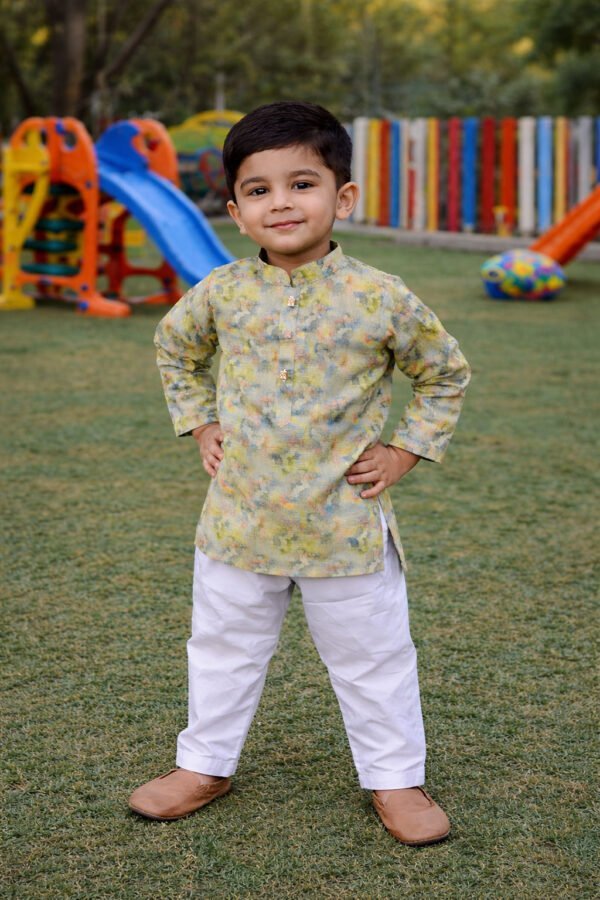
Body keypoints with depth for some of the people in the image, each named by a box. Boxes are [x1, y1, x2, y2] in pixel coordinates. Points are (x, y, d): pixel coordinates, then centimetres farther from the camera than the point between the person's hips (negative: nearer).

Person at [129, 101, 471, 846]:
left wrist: (405, 451, -1)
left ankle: (395, 778, 28)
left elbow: (445, 373, 5)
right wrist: (199, 424, 9)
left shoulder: (382, 300, -11)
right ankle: (205, 764, 36)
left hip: (345, 526, -2)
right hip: (239, 520, 3)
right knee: (223, 647, 18)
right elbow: (175, 349, 18)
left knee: (371, 658, 11)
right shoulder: (221, 295, -4)